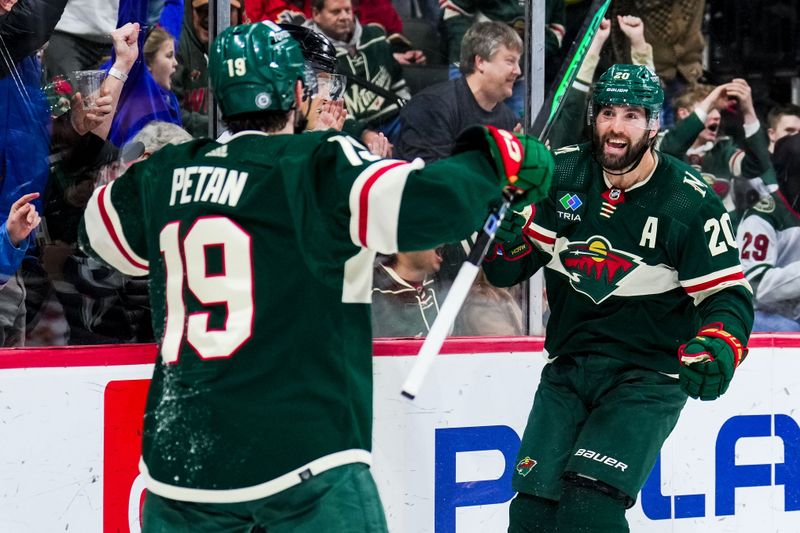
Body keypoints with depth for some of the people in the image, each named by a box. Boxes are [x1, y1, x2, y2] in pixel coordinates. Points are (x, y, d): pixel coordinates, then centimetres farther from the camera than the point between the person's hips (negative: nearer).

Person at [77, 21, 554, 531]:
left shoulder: (164, 175, 9)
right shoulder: (321, 166, -6)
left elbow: (99, 226, 28)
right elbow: (423, 206, -19)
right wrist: (497, 158, -3)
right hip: (302, 460, -5)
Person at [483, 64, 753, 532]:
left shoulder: (691, 203, -10)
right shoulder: (562, 176, 1)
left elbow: (729, 295, -7)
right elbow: (511, 270, 7)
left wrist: (718, 347, -27)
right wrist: (506, 242, -16)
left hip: (648, 377, -4)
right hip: (568, 367, 4)